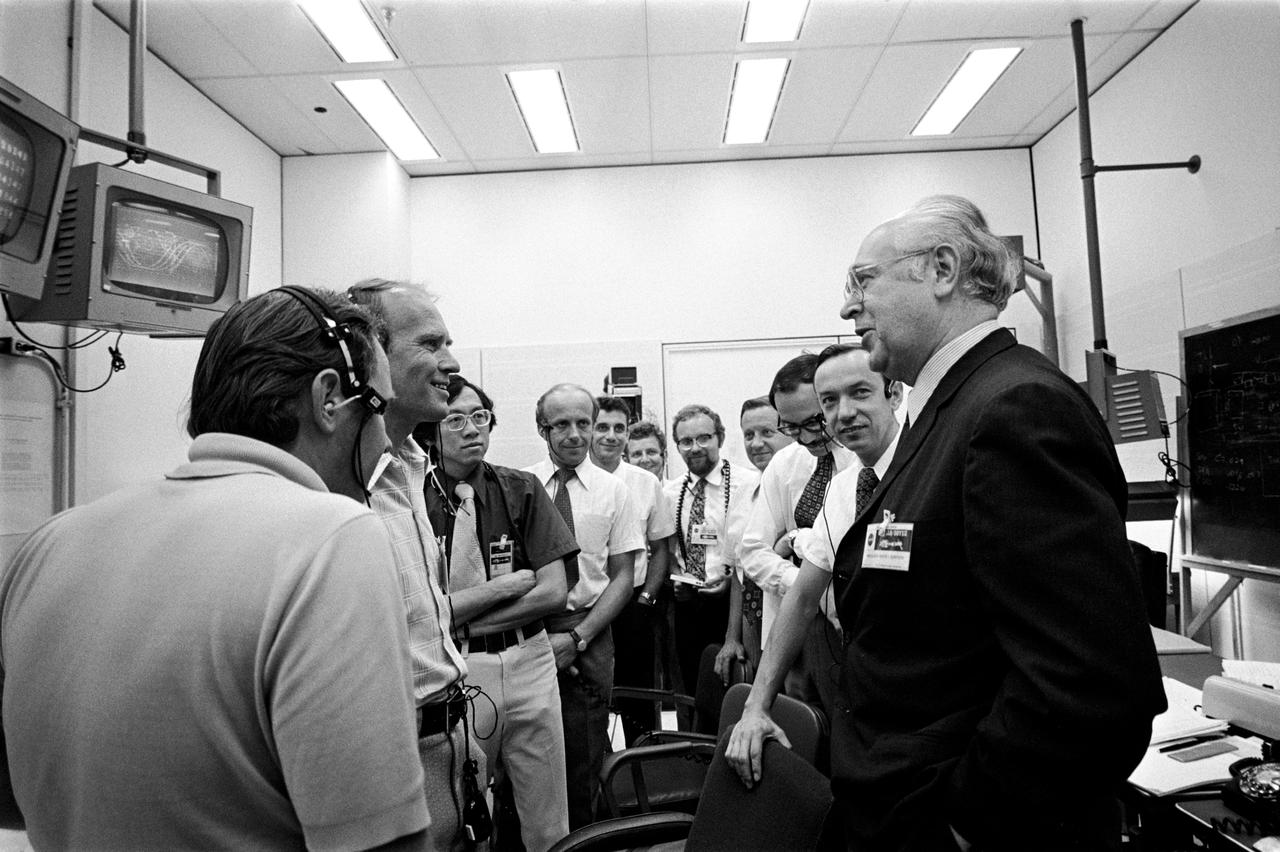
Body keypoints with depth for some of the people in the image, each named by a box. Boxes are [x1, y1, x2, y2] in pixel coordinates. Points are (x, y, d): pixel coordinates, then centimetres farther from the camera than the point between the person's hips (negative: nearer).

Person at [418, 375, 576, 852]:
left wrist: (463, 613, -9)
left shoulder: (521, 489, 0)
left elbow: (554, 593, -5)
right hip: (456, 671, -1)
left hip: (528, 664, 2)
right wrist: (507, 586, -11)